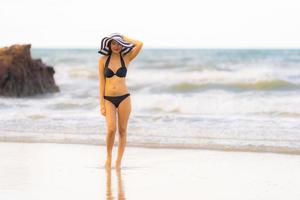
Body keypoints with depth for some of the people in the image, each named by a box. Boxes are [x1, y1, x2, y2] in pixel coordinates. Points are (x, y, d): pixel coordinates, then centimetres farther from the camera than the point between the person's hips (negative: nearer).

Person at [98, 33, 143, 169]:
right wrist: (102, 104, -1)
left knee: (122, 130, 3)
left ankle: (119, 161, 13)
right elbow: (102, 82, 3)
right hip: (108, 99, 0)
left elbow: (140, 44, -13)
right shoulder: (103, 60, 2)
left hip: (124, 98, 0)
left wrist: (123, 38, -1)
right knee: (111, 129, -13)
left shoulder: (126, 58, 1)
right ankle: (108, 157, 8)